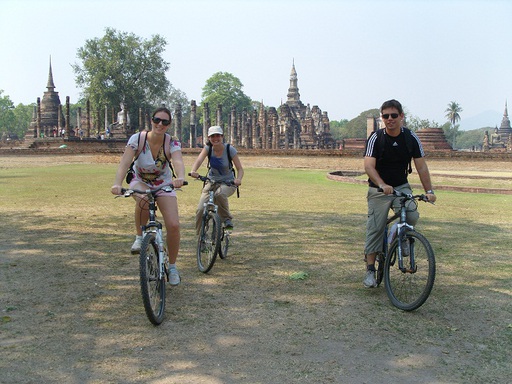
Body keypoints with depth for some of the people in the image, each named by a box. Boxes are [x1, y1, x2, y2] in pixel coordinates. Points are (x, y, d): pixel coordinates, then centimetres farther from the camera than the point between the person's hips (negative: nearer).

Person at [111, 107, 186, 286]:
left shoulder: (172, 143, -19)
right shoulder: (137, 139, -20)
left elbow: (178, 162, -39)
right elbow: (125, 162, -32)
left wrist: (180, 177, -62)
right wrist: (117, 183, -51)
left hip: (164, 185, 1)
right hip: (140, 182, -1)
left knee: (173, 225, -15)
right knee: (143, 199, -39)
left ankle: (172, 267, 7)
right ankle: (139, 236, -11)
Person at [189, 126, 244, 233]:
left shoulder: (230, 149, -14)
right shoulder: (208, 148, -8)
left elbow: (240, 169, -14)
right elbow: (199, 160, -26)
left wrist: (238, 179, -37)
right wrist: (193, 171, -48)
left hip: (228, 183, -3)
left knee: (219, 194, -38)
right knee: (201, 209, -14)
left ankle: (227, 219, -13)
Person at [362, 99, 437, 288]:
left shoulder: (411, 138, -4)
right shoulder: (375, 138, -12)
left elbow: (421, 167, -2)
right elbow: (369, 166, -24)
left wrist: (429, 191, -13)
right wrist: (382, 185, -41)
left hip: (402, 187, 2)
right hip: (379, 190, -2)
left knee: (412, 217, -24)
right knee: (375, 228, -7)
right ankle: (370, 269, 3)